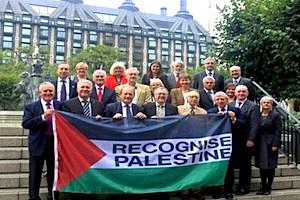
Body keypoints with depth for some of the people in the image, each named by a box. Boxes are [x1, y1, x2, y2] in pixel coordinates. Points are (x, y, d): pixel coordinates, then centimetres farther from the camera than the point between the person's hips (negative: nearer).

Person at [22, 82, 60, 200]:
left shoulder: (60, 106, 6)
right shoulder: (30, 107, 1)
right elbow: (25, 124, -13)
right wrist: (43, 116, -21)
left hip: (55, 144, 2)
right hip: (38, 145, -1)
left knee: (54, 173, 12)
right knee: (35, 175, 7)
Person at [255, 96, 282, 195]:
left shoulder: (275, 115, -4)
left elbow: (278, 131, -8)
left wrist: (275, 144, -15)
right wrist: (254, 143, 2)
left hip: (270, 144, -4)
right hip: (260, 144, 4)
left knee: (270, 166, 3)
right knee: (262, 166, 8)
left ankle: (268, 187, 13)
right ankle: (263, 187, 17)